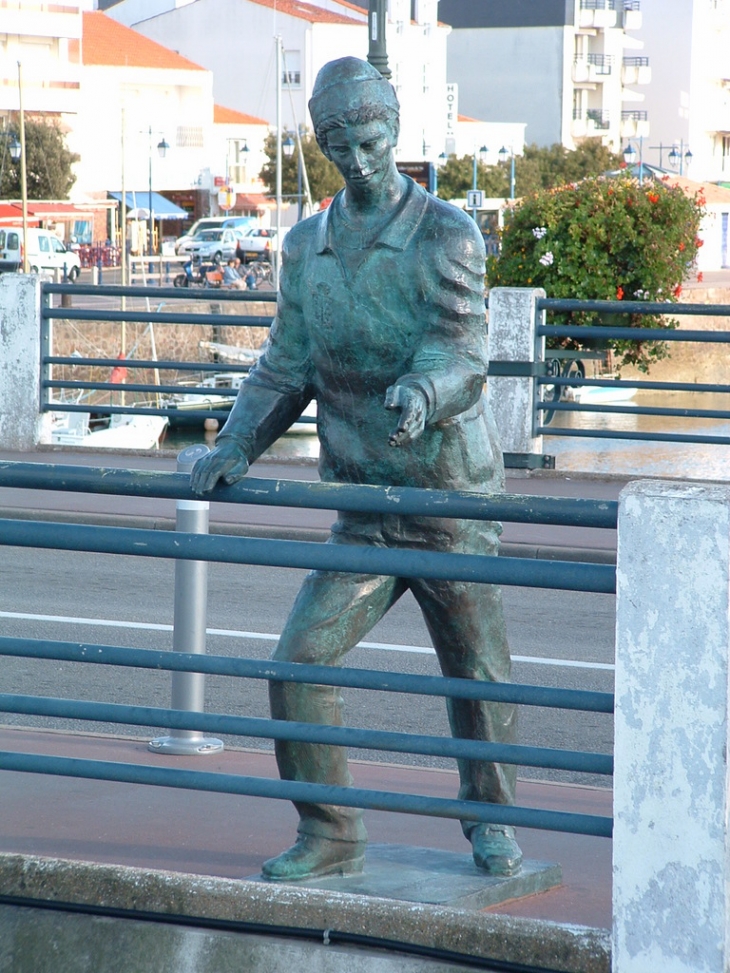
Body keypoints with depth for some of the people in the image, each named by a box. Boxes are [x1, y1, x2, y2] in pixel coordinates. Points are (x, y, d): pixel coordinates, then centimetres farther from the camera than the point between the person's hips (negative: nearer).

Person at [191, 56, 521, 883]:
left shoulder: (446, 236, -10)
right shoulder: (307, 246, 6)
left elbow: (460, 356, -20)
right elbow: (287, 366, 9)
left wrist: (421, 392, -42)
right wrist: (238, 446, -6)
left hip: (454, 503, -3)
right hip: (364, 514, 4)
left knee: (477, 674, 8)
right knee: (299, 663, -8)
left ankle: (490, 818, 31)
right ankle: (329, 836, 4)